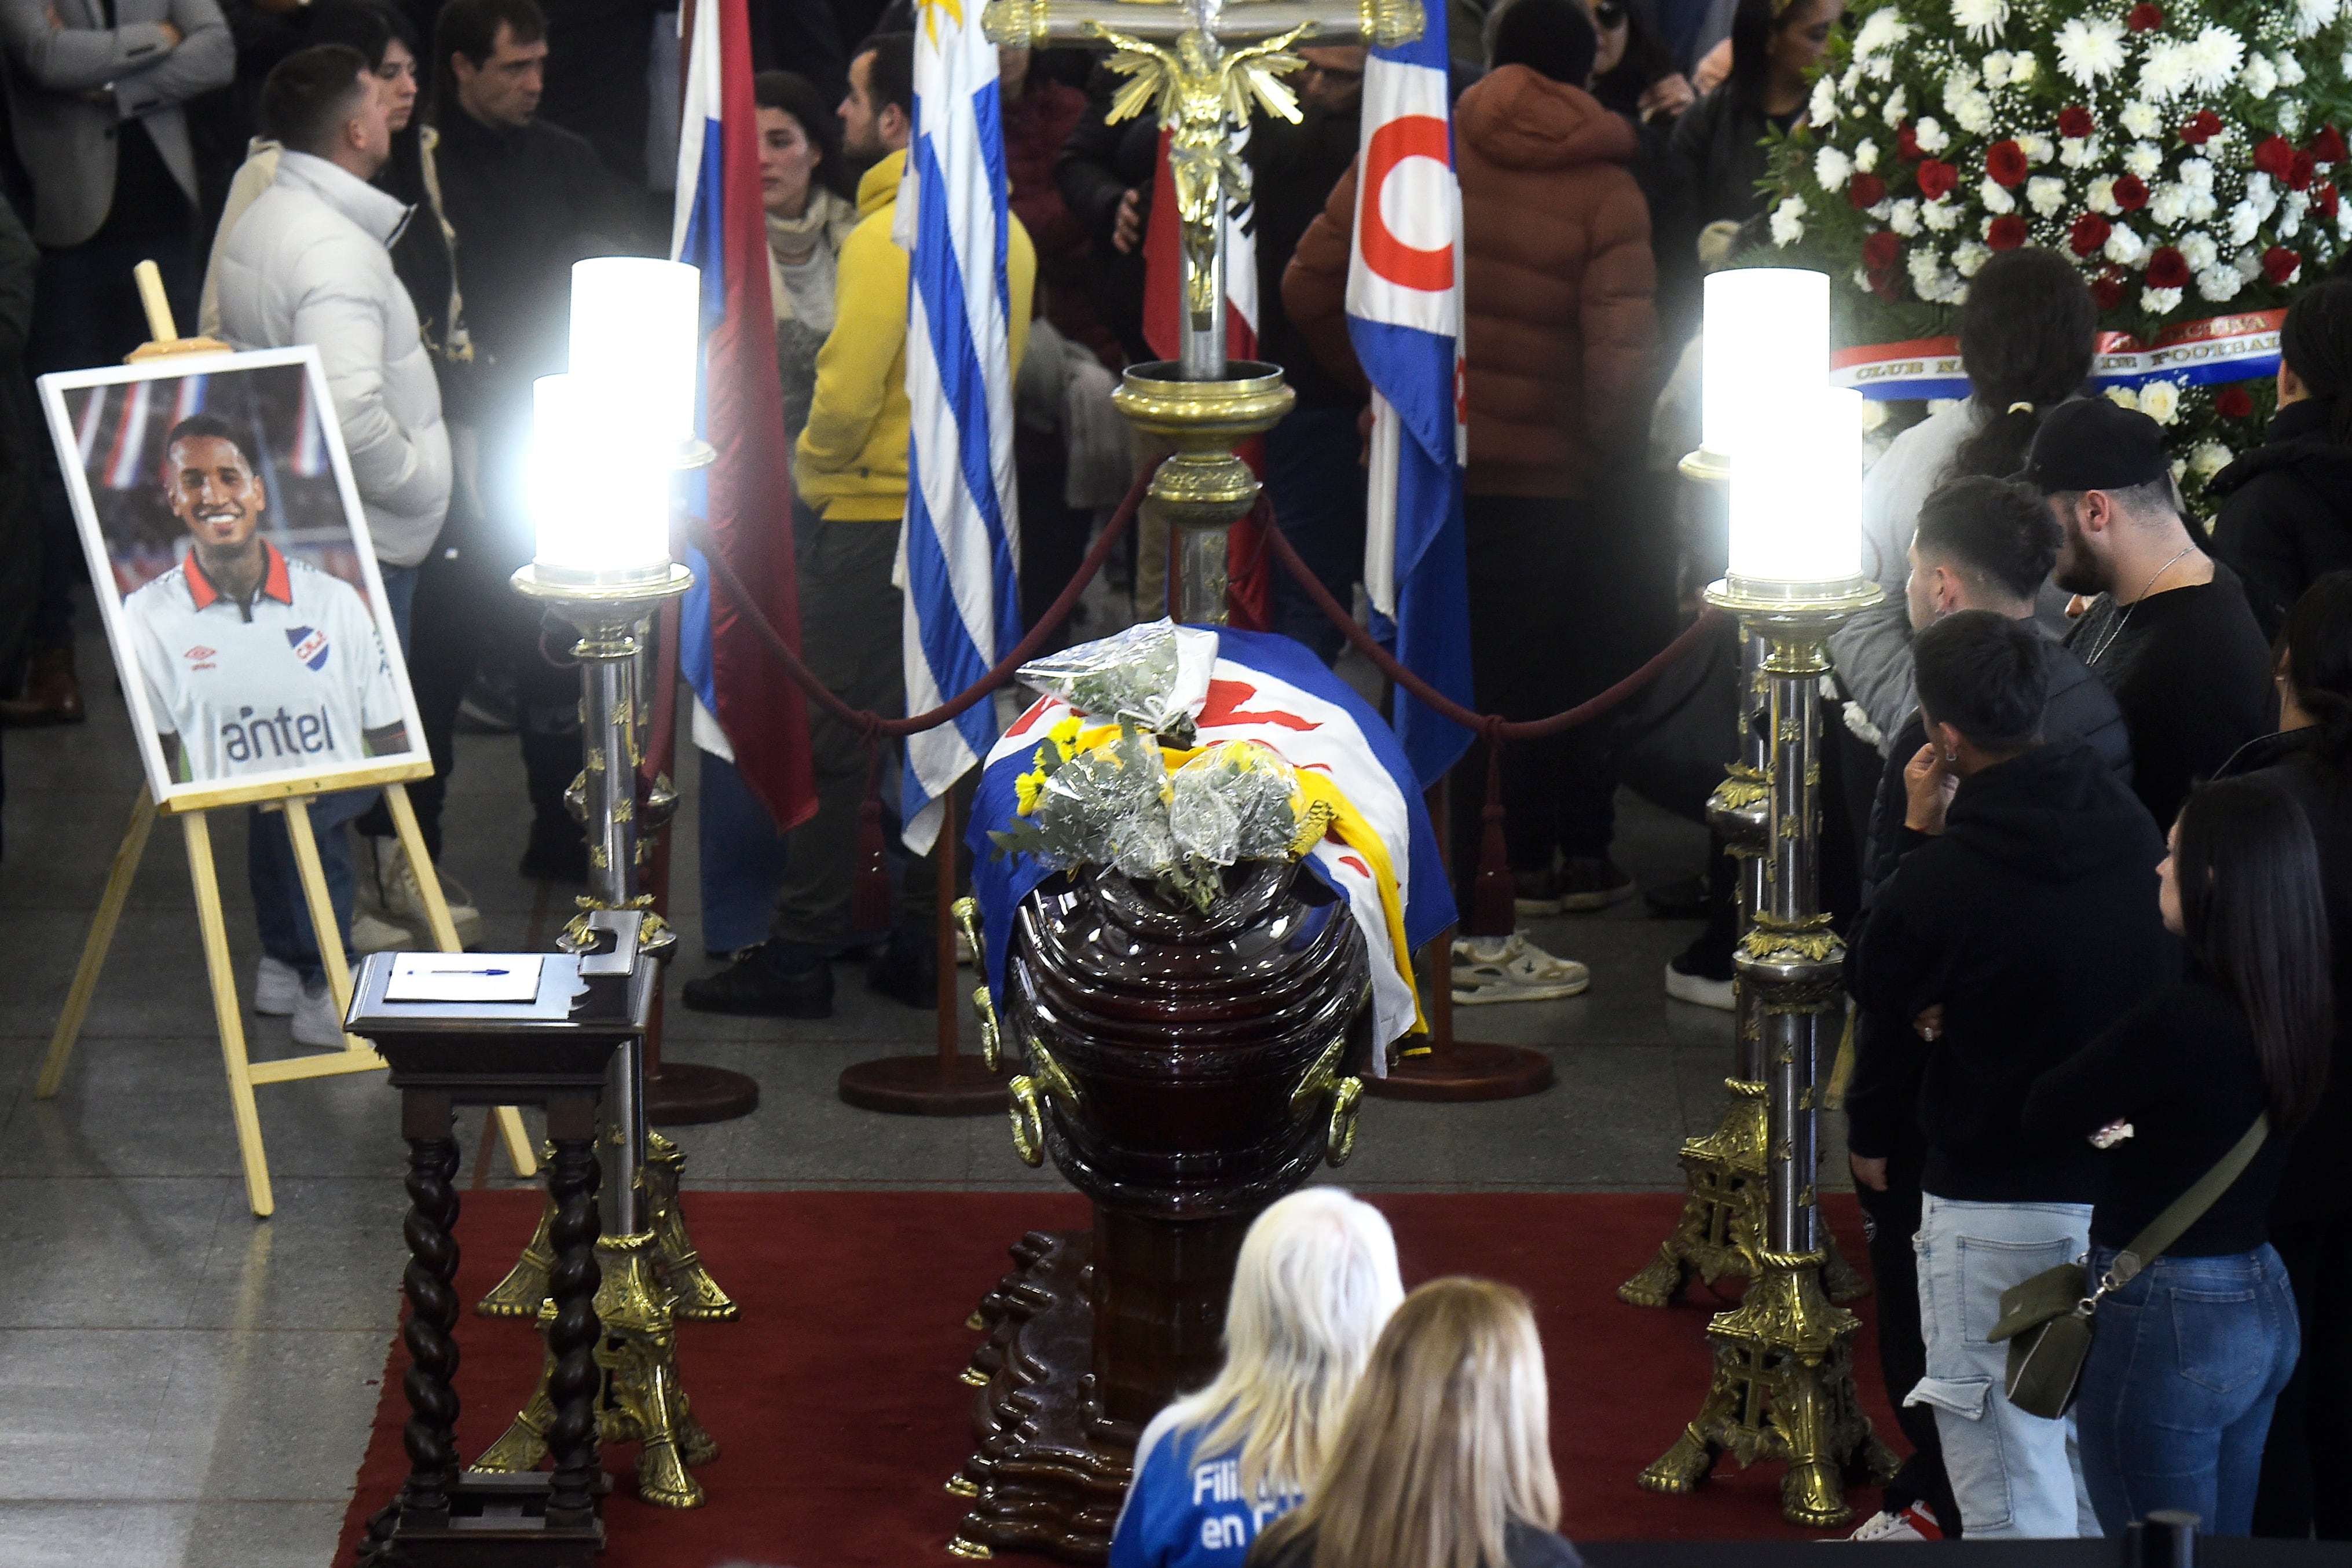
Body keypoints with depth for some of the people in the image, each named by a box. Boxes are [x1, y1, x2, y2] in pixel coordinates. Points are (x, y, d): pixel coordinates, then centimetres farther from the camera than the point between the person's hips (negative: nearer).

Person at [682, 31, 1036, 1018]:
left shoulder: (890, 235, -17)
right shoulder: (1005, 231, 8)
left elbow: (848, 390, -20)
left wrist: (813, 474, -3)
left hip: (874, 517, -8)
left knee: (831, 739, -2)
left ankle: (799, 955, 1)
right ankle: (928, 945, 14)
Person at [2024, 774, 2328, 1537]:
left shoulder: (2182, 1018, -23)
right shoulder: (2293, 1010, 1)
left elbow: (2045, 1116, -12)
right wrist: (2136, 1125, -1)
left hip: (2168, 1322, -8)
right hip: (2262, 1306, 8)